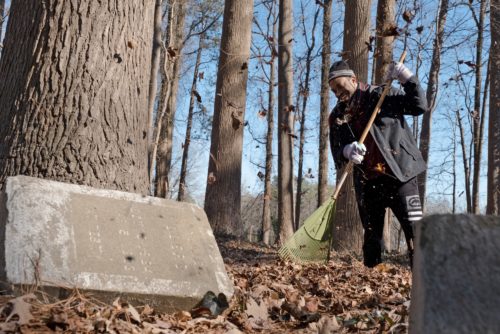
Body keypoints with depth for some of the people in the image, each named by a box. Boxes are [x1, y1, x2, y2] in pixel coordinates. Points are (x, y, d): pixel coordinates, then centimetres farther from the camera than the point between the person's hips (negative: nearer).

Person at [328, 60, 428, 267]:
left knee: (414, 228, -10)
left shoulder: (382, 95, 1)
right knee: (371, 235, 12)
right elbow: (336, 151, 4)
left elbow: (419, 106, -3)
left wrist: (408, 80, -17)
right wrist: (346, 151, -19)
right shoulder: (337, 117, 10)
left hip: (399, 174, -4)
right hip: (367, 182, 4)